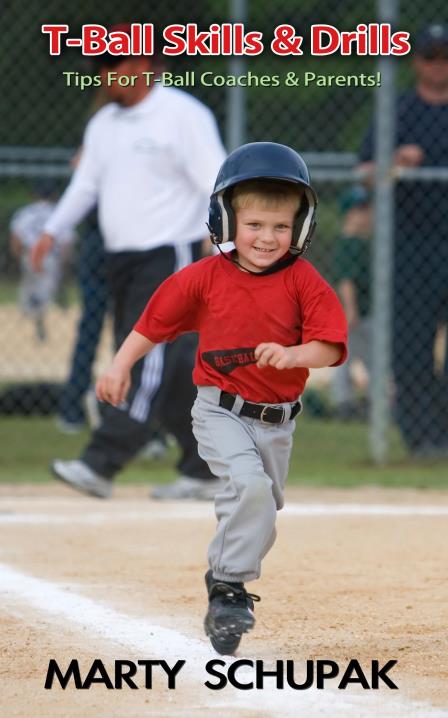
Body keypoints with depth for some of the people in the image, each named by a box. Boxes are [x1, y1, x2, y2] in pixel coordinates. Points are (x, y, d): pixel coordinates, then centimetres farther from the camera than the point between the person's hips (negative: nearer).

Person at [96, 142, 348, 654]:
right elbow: (155, 322, 6)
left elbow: (329, 347, -13)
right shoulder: (205, 277, -5)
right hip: (221, 412, -3)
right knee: (249, 483, -27)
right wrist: (120, 367, 1)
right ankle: (230, 586, -17)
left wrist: (291, 355, -32)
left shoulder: (303, 281, -6)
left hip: (277, 422, 3)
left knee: (260, 513, 13)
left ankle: (225, 586, 36)